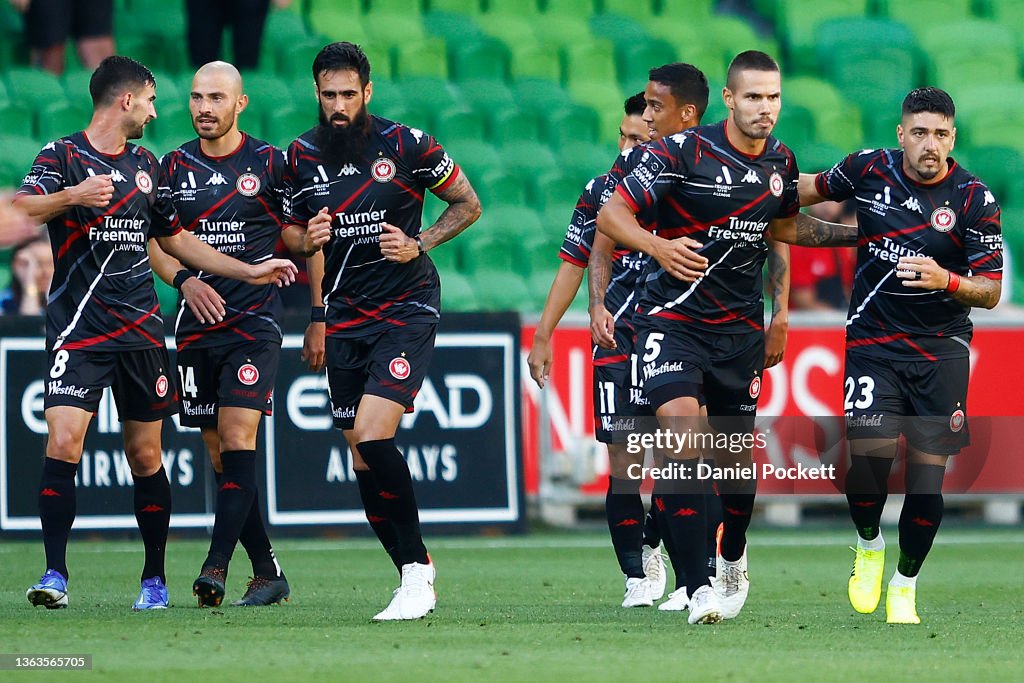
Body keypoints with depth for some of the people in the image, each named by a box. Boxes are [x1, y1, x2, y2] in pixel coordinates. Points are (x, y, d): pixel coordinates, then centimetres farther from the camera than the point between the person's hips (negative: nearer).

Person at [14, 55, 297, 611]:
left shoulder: (146, 165, 16)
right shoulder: (62, 156, -2)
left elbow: (175, 240, 25)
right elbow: (19, 211, -17)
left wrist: (249, 271, 23)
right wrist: (71, 197, -33)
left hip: (140, 329, 5)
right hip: (79, 328, -5)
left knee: (145, 455, 5)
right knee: (63, 443, -17)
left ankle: (154, 579, 15)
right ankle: (55, 574, -12)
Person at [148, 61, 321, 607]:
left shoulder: (269, 164, 1)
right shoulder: (175, 166, 9)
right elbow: (155, 243, 8)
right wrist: (184, 279, -11)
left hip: (255, 321, -4)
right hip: (197, 326, 4)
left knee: (237, 436, -17)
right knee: (218, 453, 4)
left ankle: (216, 566, -25)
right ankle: (267, 573, 11)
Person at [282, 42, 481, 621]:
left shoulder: (407, 146, -7)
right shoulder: (302, 156, 5)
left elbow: (468, 204, 4)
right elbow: (291, 228, 18)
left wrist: (419, 244, -11)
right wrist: (307, 238, -6)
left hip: (407, 308, -5)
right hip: (346, 320, 5)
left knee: (372, 437, -21)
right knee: (363, 462, 3)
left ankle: (416, 569, -12)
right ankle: (416, 575, 13)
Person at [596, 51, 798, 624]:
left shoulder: (782, 164, 4)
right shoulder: (683, 153, -13)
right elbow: (611, 214, -10)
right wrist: (660, 246, -27)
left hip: (741, 329, 5)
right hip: (673, 317, -4)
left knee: (737, 455, 9)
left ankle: (734, 556, 41)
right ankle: (699, 588, -24)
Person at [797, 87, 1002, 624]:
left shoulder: (974, 200, -9)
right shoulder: (869, 169, -4)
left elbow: (991, 293, -8)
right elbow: (817, 187, 18)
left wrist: (947, 281, -26)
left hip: (942, 350, 0)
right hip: (873, 340, 1)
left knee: (928, 477, -2)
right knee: (868, 455, -17)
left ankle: (905, 584, 20)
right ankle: (868, 545, 14)